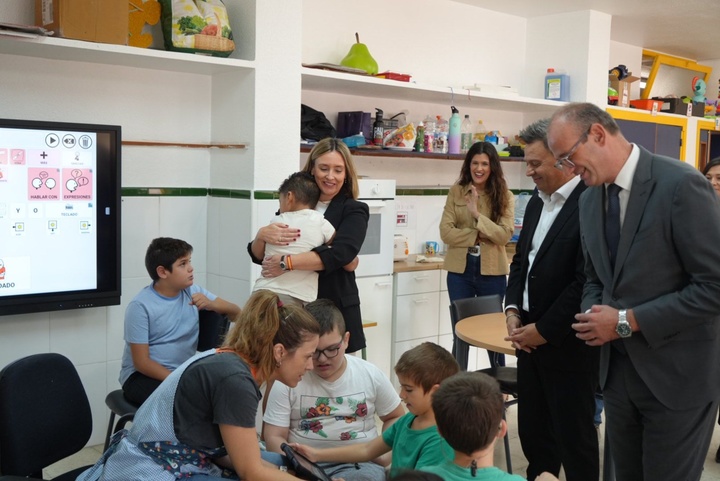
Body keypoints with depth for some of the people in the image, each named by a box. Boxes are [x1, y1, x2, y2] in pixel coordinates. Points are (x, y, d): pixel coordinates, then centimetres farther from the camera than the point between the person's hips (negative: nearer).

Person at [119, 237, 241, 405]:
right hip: (142, 375, -5)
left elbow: (236, 312, 2)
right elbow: (141, 362, -16)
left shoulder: (192, 291, 2)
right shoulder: (140, 306, -15)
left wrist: (212, 305, -18)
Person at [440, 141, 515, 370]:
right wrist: (478, 235, -15)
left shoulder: (505, 196, -1)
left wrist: (477, 215, -21)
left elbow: (505, 235, -12)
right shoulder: (456, 192, 2)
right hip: (460, 270, 1)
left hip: (492, 271, -1)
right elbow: (446, 232, -6)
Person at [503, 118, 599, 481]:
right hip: (531, 338, 8)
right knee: (532, 432, 18)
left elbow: (587, 282, -22)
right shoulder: (537, 201, 10)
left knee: (574, 436, 8)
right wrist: (513, 311, 2)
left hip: (568, 345, -8)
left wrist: (544, 330, -15)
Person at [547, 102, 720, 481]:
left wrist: (627, 321, -20)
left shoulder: (681, 184, -18)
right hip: (617, 370, 7)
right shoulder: (589, 198, 5)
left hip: (677, 374, -6)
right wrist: (594, 313, -6)